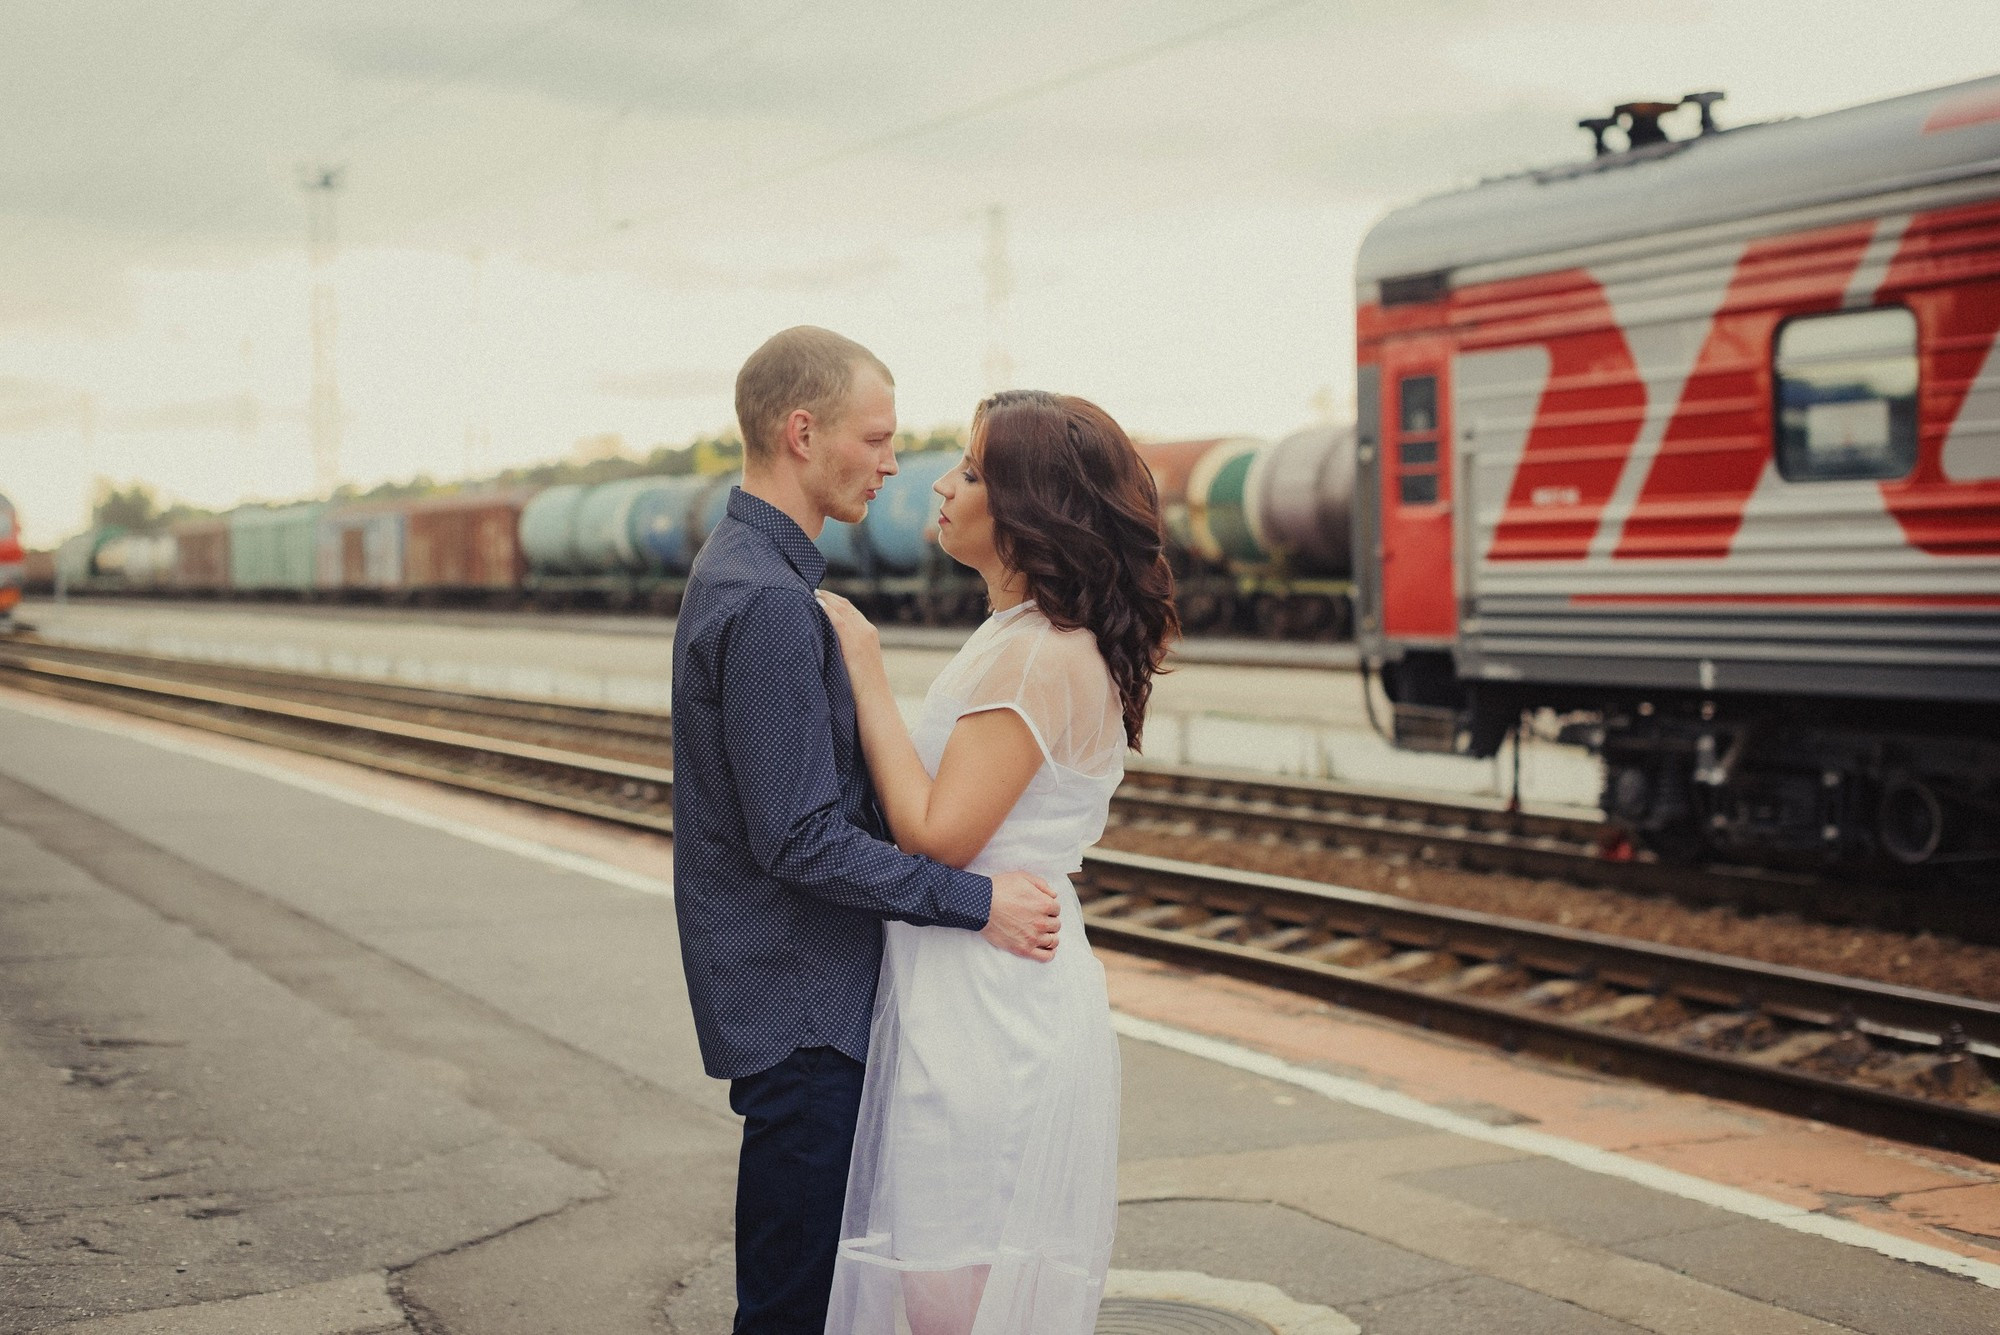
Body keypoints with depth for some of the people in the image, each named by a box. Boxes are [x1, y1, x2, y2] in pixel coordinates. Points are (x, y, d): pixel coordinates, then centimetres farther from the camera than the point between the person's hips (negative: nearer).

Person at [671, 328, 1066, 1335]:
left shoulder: (740, 572, 12)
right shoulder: (768, 602, -21)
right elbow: (799, 838, -24)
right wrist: (976, 902, -18)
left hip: (807, 988, 10)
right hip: (797, 1006, -10)